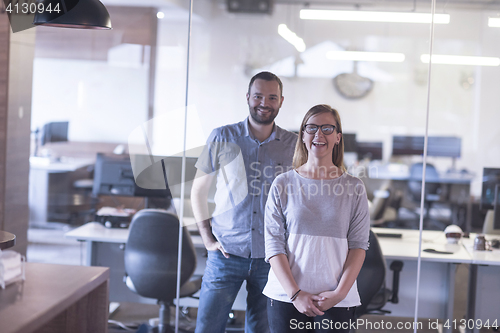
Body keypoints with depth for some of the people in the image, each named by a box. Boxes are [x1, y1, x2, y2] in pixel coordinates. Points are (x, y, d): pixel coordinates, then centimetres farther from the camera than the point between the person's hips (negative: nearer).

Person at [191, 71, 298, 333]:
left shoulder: (294, 145, 1)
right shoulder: (222, 138, 0)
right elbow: (198, 189, 8)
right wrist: (207, 238, 1)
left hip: (270, 258, 1)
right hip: (226, 255, -1)